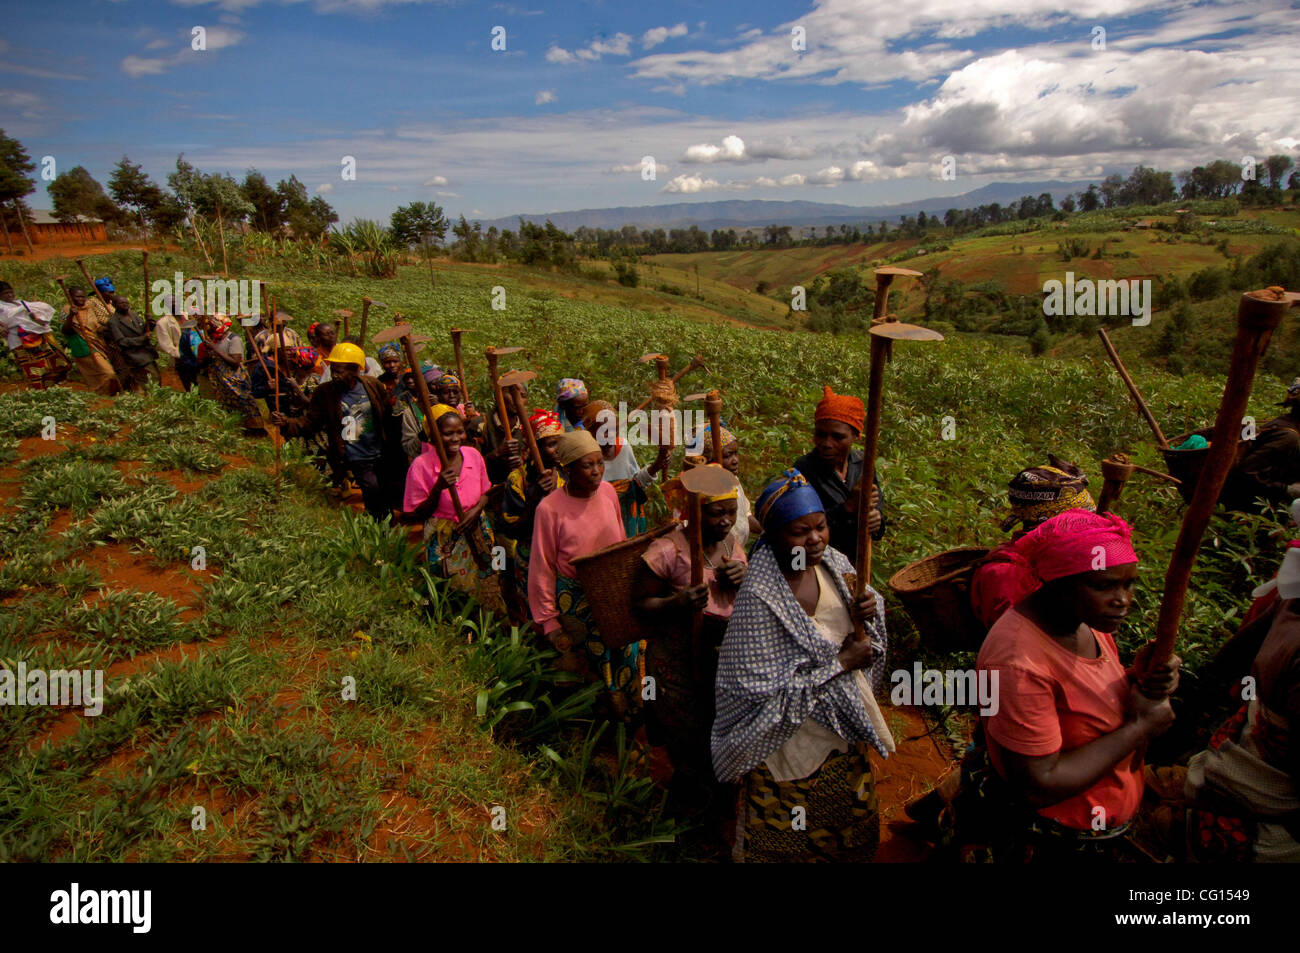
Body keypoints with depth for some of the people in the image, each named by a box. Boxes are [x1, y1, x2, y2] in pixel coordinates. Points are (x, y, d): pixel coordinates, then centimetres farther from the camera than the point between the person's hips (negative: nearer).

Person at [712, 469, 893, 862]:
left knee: (851, 831, 29)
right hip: (793, 738, -6)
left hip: (846, 726, 6)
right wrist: (840, 663, -26)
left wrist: (864, 613, -18)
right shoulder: (759, 598, -30)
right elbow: (758, 688, -29)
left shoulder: (834, 563, -10)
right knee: (789, 836, 19)